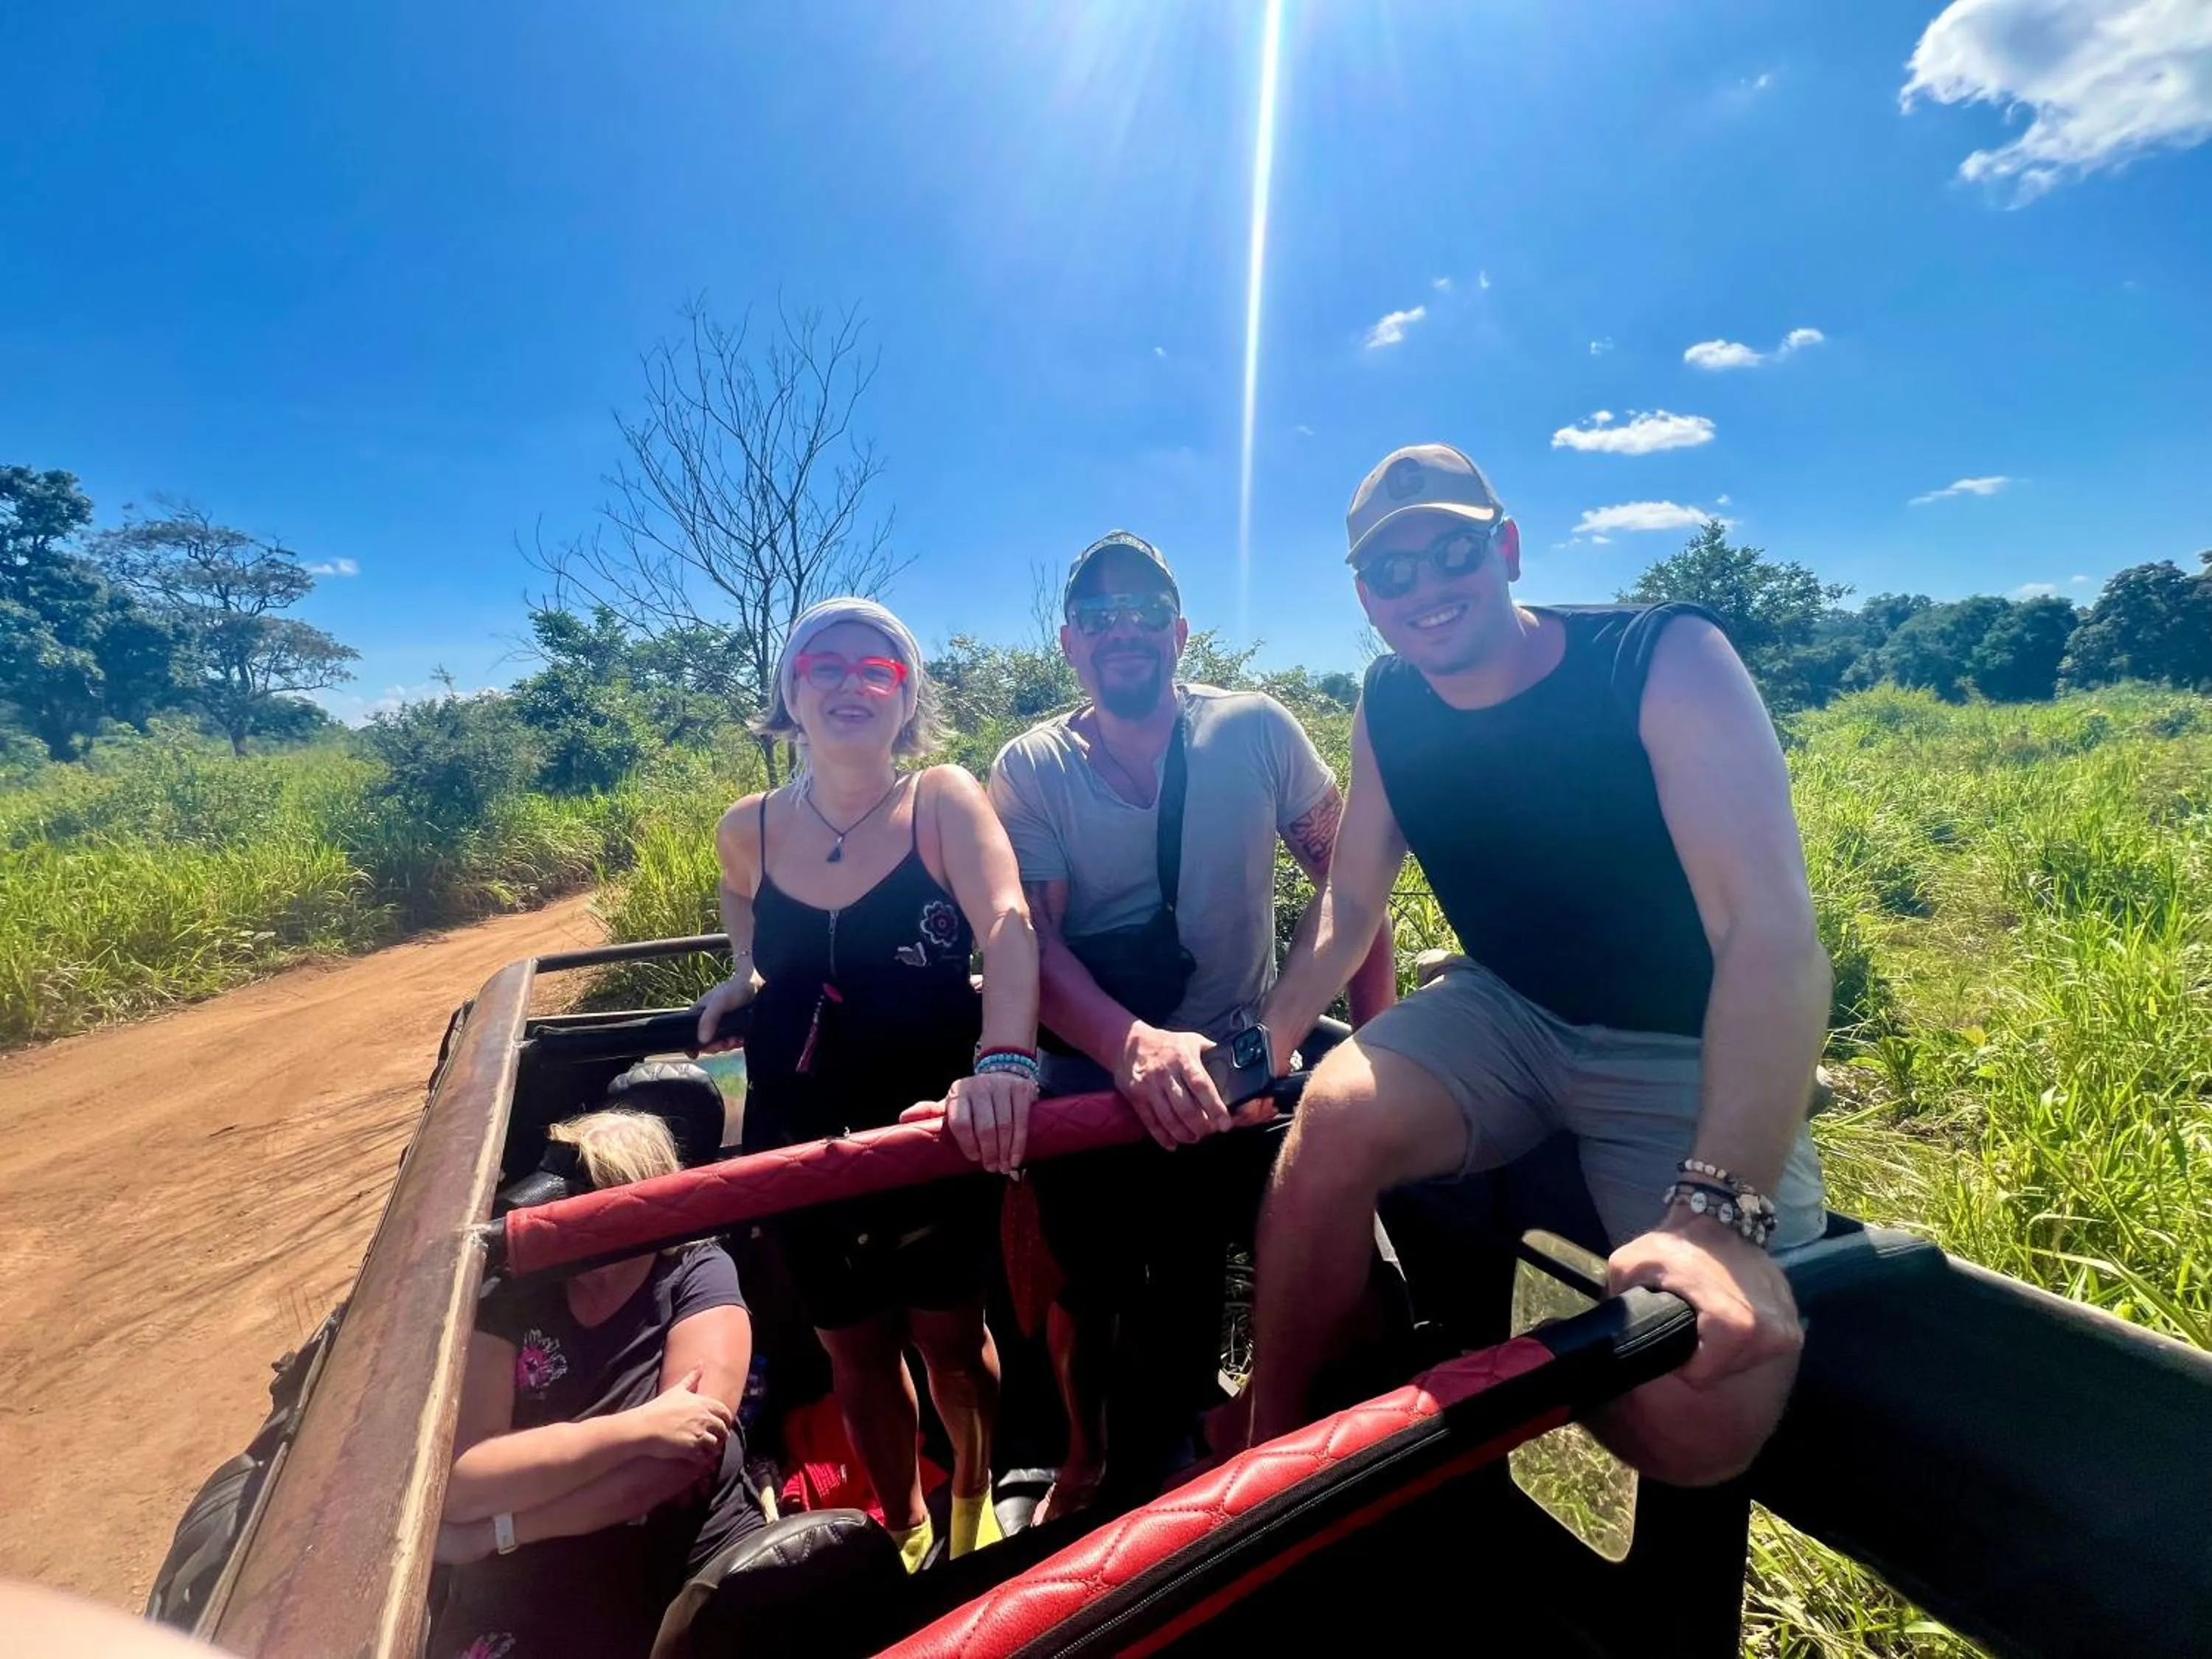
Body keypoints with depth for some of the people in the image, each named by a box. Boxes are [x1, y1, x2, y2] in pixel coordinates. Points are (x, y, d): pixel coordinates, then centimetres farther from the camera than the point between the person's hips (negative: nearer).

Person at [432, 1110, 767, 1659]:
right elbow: (456, 1483, -11)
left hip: (699, 1580, -1)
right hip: (523, 1609, 2)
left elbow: (680, 1459, -15)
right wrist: (640, 1428, -20)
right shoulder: (508, 1298, -1)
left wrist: (496, 1529, -12)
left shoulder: (697, 1276, -6)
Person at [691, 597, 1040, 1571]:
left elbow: (1009, 925, -32)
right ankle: (903, 1528, 49)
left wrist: (1004, 1060, -48)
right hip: (802, 1139, 3)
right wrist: (746, 975, 6)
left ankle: (974, 1500, 49)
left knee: (951, 1342, 16)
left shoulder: (944, 800, -15)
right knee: (855, 1353, 19)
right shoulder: (749, 830, -5)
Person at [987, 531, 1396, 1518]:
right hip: (1092, 1073, 0)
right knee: (1088, 1291, 15)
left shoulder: (1256, 729, -10)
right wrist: (1133, 1044, -36)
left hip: (1233, 1066, 1)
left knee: (1196, 1285, 16)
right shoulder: (1030, 768, -10)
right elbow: (1034, 941, -18)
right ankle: (1086, 1464, 46)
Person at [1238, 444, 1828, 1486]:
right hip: (1508, 1017, 3)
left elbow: (1772, 932, -28)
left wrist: (1721, 1210, -38)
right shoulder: (1388, 707, -3)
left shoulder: (1667, 660, -18)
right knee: (1335, 1121, -28)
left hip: (1685, 1056, -2)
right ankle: (1264, 1458, -5)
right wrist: (1263, 1039, -17)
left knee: (1703, 1418, -23)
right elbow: (1349, 904, 1)